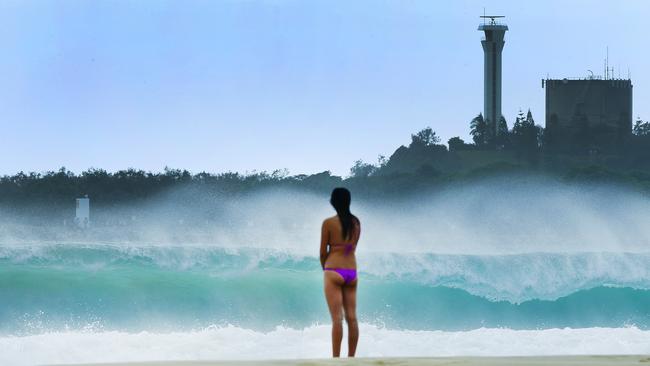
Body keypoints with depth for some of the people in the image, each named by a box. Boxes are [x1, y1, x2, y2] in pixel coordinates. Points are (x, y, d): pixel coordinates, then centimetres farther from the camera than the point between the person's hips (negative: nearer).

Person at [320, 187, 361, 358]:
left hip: (334, 272, -5)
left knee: (337, 318, -9)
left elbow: (323, 251, -3)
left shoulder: (328, 223, -7)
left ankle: (336, 358, -11)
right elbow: (353, 247, 12)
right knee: (352, 317, 5)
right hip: (352, 272, 5)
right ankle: (351, 357, 7)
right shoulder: (356, 222, 8)